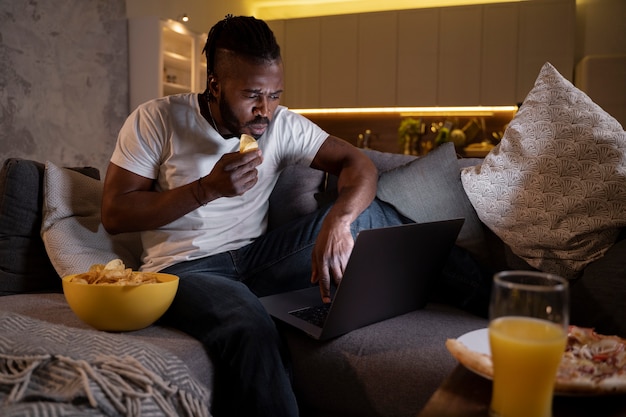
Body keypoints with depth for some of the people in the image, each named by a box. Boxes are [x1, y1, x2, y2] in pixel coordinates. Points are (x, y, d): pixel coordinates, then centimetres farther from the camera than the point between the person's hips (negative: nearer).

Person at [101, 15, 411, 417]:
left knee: (365, 212, -12)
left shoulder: (282, 124, -1)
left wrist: (337, 222, -32)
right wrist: (208, 188, -20)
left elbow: (358, 164, -9)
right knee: (254, 333, -38)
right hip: (186, 265, -3)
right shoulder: (156, 120, -8)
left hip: (256, 255, 4)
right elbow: (114, 214, -9)